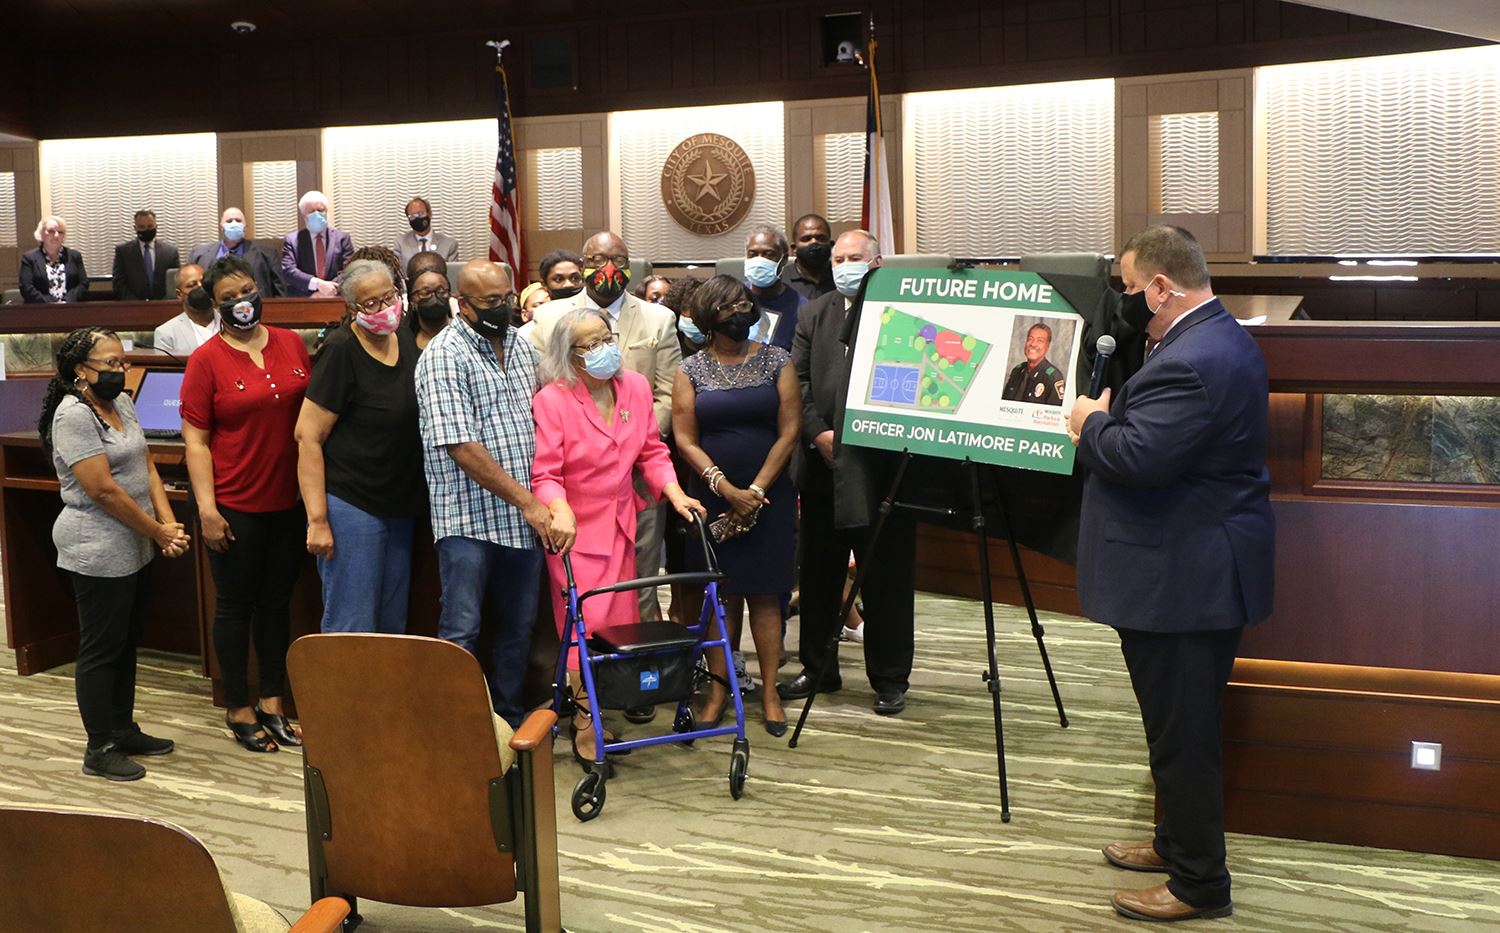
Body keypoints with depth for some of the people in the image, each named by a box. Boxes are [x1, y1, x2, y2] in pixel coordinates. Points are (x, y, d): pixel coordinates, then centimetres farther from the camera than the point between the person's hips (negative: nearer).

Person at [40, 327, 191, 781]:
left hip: (132, 548, 9)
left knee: (127, 642, 17)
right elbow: (104, 491, -21)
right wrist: (159, 533, -15)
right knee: (101, 648, 0)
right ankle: (100, 749, 10)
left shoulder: (122, 403, 9)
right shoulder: (74, 416, -18)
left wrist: (167, 521, -6)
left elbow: (146, 466, 8)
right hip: (97, 552, -9)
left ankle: (123, 730, 29)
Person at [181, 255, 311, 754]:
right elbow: (195, 440, -8)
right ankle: (238, 709, 21)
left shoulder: (291, 344, 3)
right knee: (235, 605, 8)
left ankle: (272, 702, 27)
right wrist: (206, 509, -14)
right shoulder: (207, 359, -8)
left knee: (277, 602, 14)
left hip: (289, 501, 4)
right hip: (235, 506, -4)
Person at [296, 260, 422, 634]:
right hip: (351, 505, -7)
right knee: (352, 630, -4)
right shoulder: (342, 356, -15)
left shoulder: (407, 340, 6)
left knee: (393, 627, 15)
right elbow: (308, 436, -16)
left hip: (400, 504, 7)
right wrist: (317, 519, -19)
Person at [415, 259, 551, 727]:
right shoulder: (444, 356, -12)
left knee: (518, 627, 14)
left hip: (525, 517, 7)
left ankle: (508, 718, 28)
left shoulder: (521, 346, 11)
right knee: (461, 633, -2)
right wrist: (527, 502, -16)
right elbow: (462, 447, -18)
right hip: (469, 518, -7)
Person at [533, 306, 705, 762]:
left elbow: (651, 452, 9)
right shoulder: (552, 399, -15)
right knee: (585, 624, -6)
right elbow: (544, 472, -17)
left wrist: (675, 494, -4)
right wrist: (561, 512, -35)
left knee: (621, 622, 8)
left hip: (620, 523, 6)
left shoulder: (635, 387, 2)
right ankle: (585, 724, 8)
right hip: (574, 528, -6)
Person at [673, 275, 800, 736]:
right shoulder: (691, 370, 4)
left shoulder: (776, 361, 3)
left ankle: (770, 691, 9)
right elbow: (685, 440, -1)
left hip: (769, 496, 0)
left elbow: (790, 431, -2)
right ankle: (718, 690, 11)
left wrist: (756, 491, -8)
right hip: (712, 497, 0)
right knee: (720, 595, 3)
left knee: (765, 594, 2)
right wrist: (727, 489, -12)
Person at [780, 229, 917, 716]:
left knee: (888, 578, 3)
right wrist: (818, 433, -7)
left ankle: (889, 679, 14)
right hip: (825, 462, 4)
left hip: (883, 461, -4)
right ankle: (818, 668, 25)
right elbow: (799, 379, 6)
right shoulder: (813, 315, 11)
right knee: (819, 572, 12)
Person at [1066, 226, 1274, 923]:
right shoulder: (1225, 338, 12)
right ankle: (1179, 843, 38)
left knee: (1181, 735, 1)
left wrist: (1092, 423, -11)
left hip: (1179, 579, -11)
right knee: (1187, 727, 23)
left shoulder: (1189, 361, -24)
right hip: (1210, 569, 11)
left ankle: (1198, 886, 13)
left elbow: (1138, 456, -29)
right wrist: (1115, 416, 5)